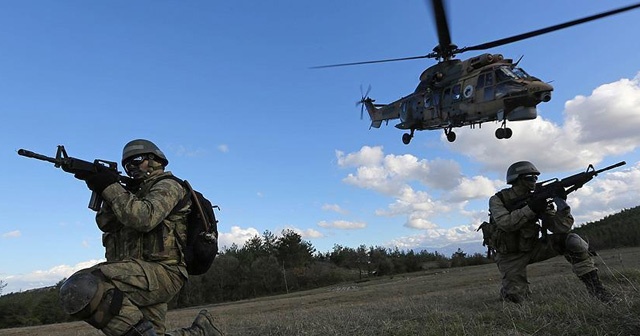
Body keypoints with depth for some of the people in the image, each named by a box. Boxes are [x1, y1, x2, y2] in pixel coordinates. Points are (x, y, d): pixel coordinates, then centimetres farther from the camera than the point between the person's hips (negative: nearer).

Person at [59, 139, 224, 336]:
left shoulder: (167, 186, 0)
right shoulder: (136, 192, 26)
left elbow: (144, 218, -20)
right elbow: (106, 224, 13)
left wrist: (111, 187, -13)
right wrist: (105, 191, -1)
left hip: (161, 272, -9)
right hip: (144, 276, 9)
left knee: (79, 290, -25)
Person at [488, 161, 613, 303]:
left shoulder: (537, 199, -1)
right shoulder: (497, 200, -11)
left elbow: (560, 228, -9)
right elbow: (505, 223, -29)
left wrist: (561, 204, -25)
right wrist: (530, 208, -32)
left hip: (533, 248, 4)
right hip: (511, 255, -4)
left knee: (571, 240, -17)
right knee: (515, 296, -19)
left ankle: (594, 285, -9)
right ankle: (511, 288, 18)